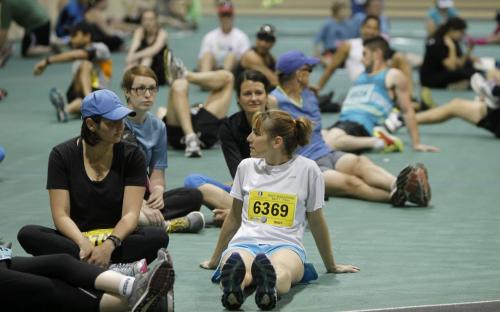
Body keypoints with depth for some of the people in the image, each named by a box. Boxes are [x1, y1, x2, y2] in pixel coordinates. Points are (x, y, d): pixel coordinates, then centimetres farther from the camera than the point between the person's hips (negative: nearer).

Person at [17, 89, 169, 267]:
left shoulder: (131, 155, -3)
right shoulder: (62, 155, -4)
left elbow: (130, 214, -10)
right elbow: (61, 215, -9)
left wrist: (109, 245, -30)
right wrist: (84, 244, -29)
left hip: (117, 239, 0)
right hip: (76, 240, 0)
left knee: (159, 237, -30)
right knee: (27, 234, -29)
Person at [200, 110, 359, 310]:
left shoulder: (307, 169, 6)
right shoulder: (246, 167, 16)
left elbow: (316, 222, 16)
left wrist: (331, 266, 24)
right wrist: (214, 260, 33)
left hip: (286, 246, -2)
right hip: (244, 243, 2)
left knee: (279, 270, -43)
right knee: (237, 265, -40)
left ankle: (269, 286, -75)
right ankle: (232, 284, -73)